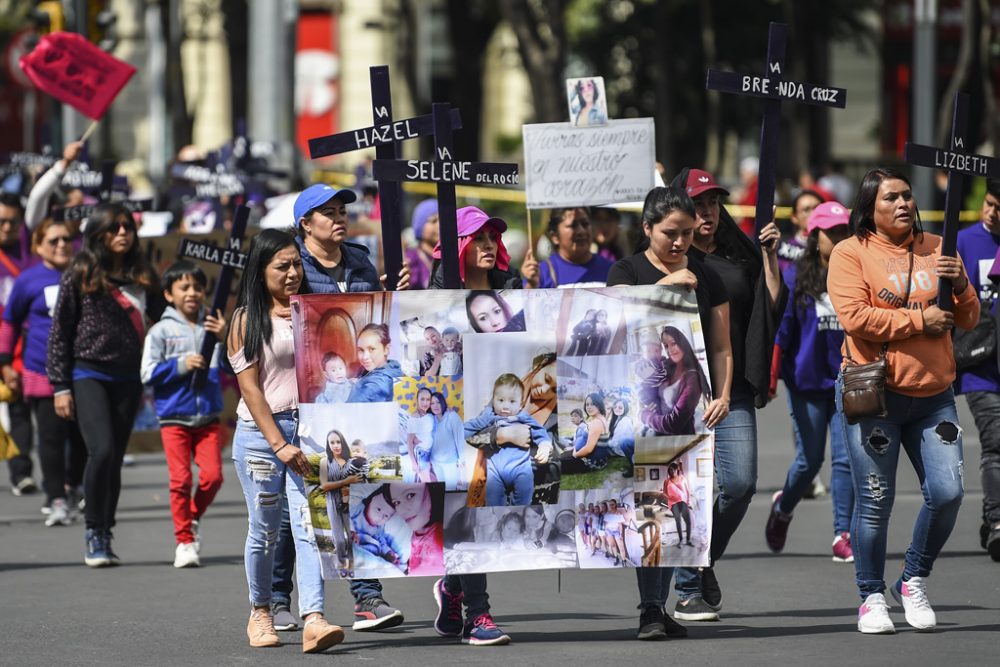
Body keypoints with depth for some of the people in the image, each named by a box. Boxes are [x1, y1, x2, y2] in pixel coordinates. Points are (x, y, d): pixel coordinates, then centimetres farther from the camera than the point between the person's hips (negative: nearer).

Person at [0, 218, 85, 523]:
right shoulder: (29, 280, 0)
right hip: (43, 372, -3)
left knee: (81, 435, 8)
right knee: (52, 437, -7)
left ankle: (73, 487, 30)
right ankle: (56, 500, -3)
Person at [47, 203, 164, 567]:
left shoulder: (141, 276, 9)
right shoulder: (78, 277, -1)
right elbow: (59, 333, 1)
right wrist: (60, 386, -3)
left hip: (127, 378, 4)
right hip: (87, 374, -4)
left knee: (115, 459, 5)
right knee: (102, 451, -18)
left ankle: (104, 538, 14)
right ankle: (94, 534, -5)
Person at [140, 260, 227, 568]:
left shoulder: (212, 326, 5)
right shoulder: (161, 331, 0)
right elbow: (148, 373, -5)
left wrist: (225, 339, -18)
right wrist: (180, 365, -16)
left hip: (208, 418, 2)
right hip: (174, 418, -2)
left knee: (212, 475, -7)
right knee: (181, 478, -6)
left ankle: (193, 518, 21)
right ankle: (184, 541, 5)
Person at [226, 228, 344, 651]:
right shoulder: (247, 319, 2)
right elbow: (250, 387, -4)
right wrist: (279, 445, -12)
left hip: (309, 429, 2)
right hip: (260, 433, -2)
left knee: (310, 524, -12)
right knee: (264, 529, 5)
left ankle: (313, 620, -21)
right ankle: (260, 613, 24)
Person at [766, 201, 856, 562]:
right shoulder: (795, 279, 0)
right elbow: (779, 330, -4)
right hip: (807, 381, -1)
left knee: (846, 458, -7)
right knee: (809, 460, 2)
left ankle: (843, 536, -4)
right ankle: (783, 507, 32)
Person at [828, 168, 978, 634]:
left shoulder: (936, 250, 12)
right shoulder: (851, 254, -1)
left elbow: (969, 320, 13)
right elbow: (855, 316, -14)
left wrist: (960, 287, -8)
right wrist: (920, 321, -12)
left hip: (933, 394, 4)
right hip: (874, 393, -4)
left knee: (947, 493, -5)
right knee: (875, 501, -3)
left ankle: (914, 582, 16)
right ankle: (872, 597, 12)